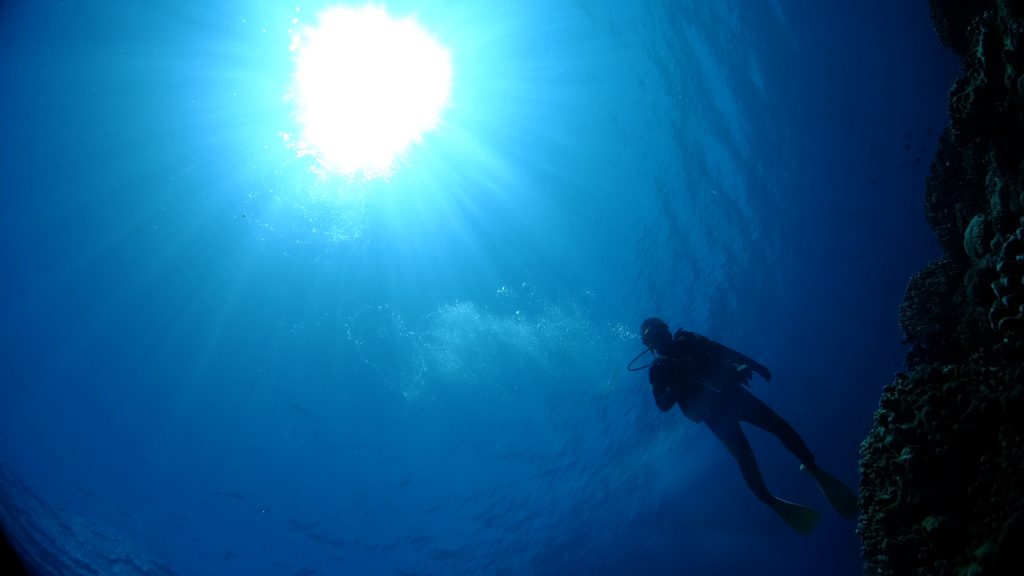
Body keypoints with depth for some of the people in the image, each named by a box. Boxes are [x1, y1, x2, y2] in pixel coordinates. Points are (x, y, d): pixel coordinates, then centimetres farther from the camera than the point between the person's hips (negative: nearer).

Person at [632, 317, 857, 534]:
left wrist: (754, 365, 9)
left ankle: (813, 469, 18)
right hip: (714, 413, -4)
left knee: (781, 426, -3)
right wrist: (676, 388, -28)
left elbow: (723, 351, 13)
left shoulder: (688, 340, 8)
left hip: (732, 392, 4)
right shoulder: (658, 370, -2)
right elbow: (663, 404, -10)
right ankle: (773, 503, 2)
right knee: (745, 457, -16)